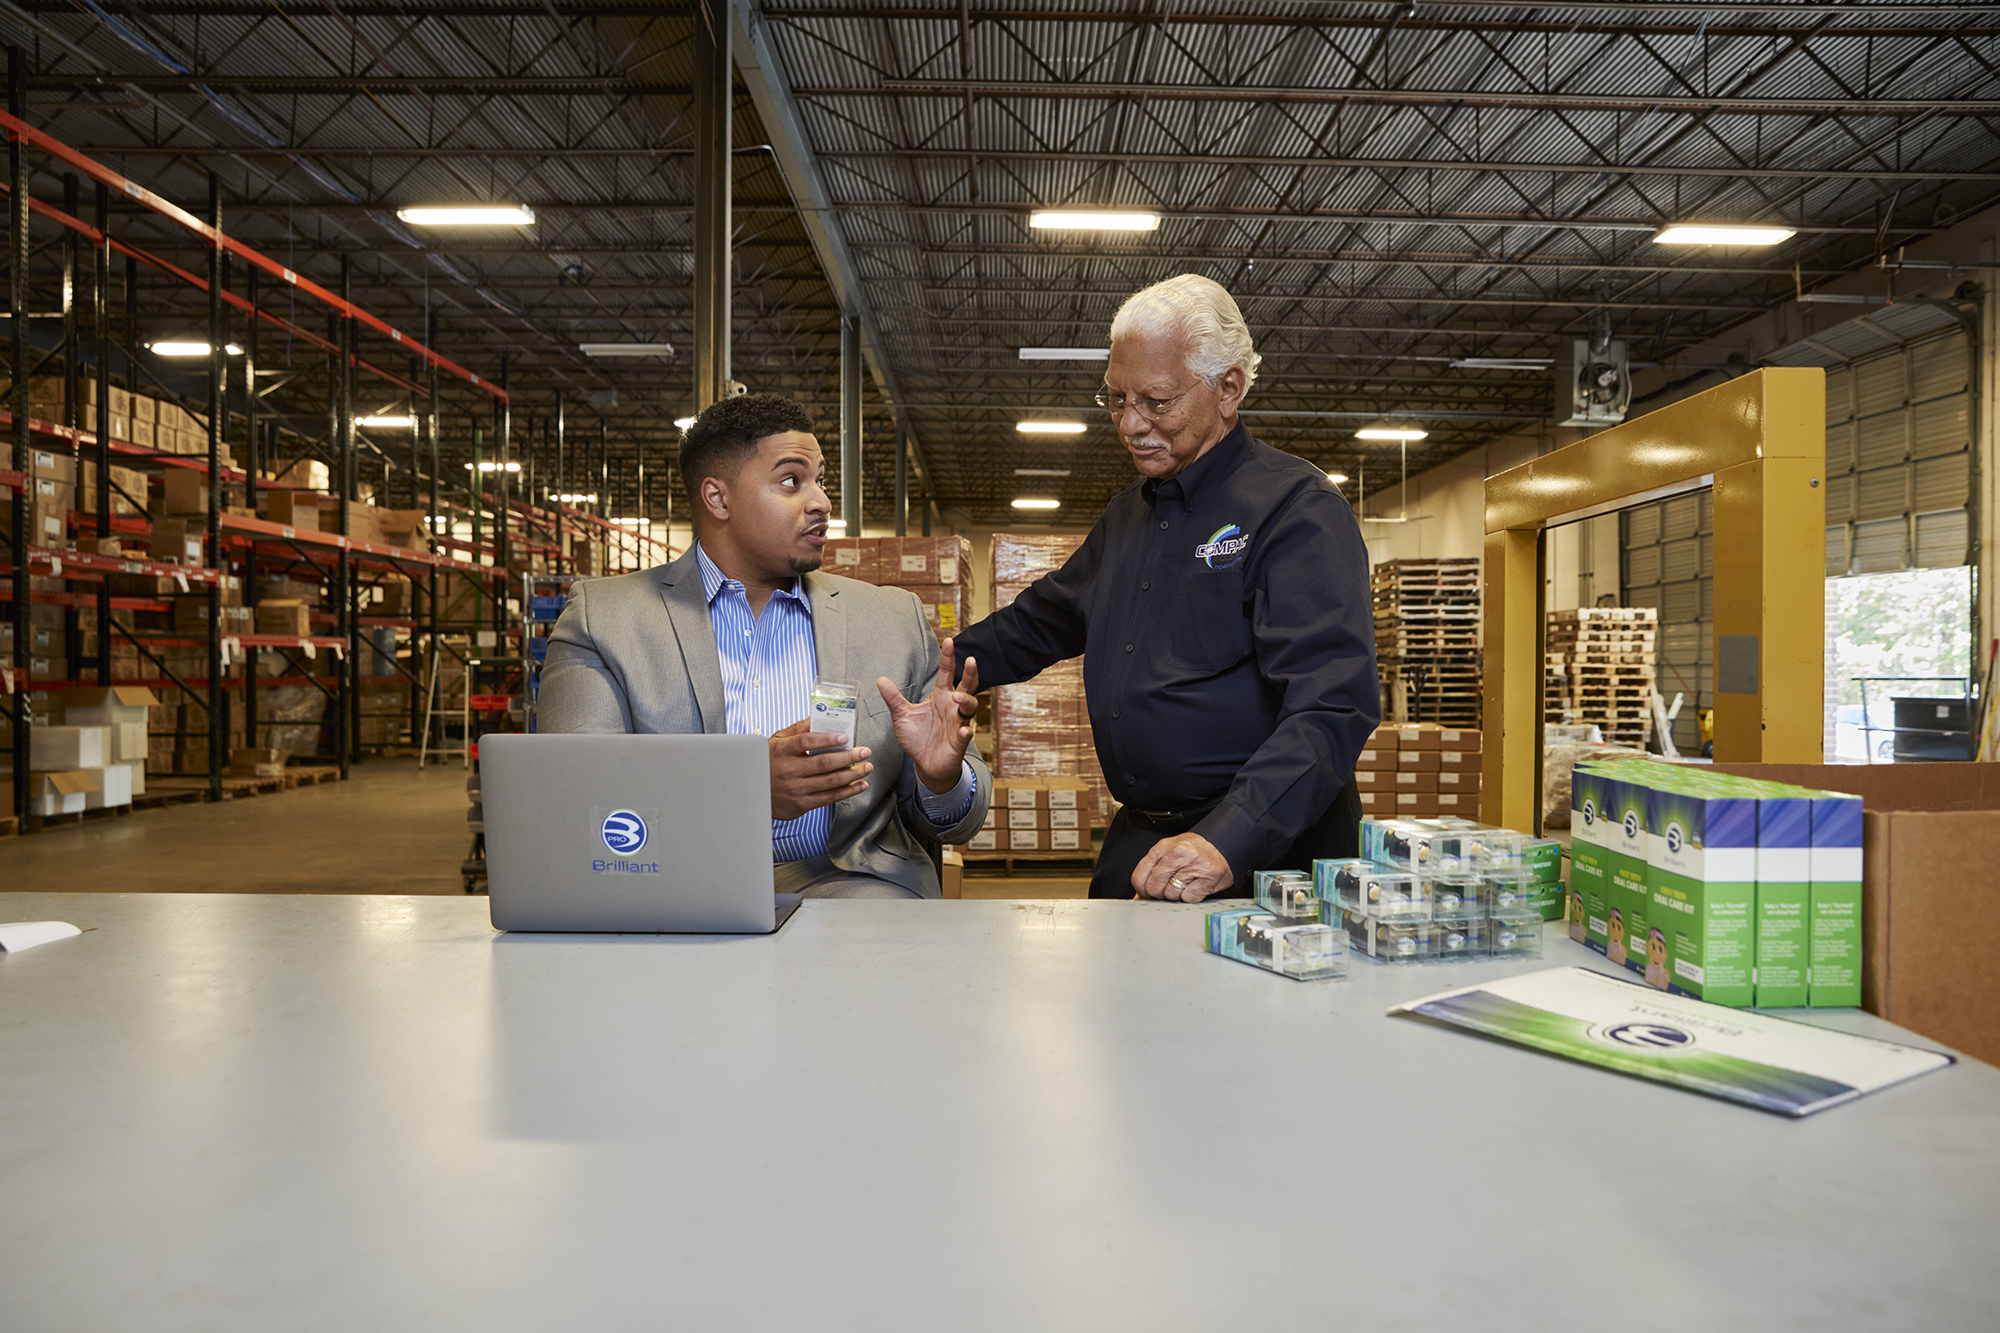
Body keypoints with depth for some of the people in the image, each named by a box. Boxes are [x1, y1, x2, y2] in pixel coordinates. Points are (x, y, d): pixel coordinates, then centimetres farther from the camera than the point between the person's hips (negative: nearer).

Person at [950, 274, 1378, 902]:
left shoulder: (1297, 506, -11)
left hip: (1267, 851, -6)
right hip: (1135, 845, 7)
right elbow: (1039, 622, 28)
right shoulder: (1127, 515, 15)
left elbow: (1331, 705, -23)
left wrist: (1227, 842, -33)